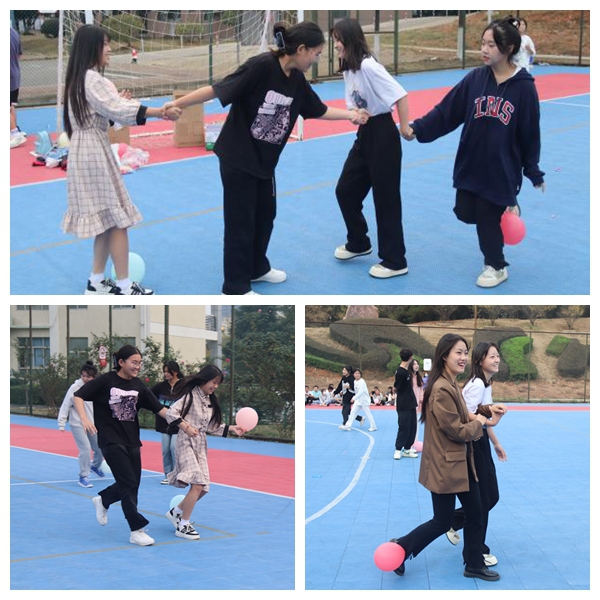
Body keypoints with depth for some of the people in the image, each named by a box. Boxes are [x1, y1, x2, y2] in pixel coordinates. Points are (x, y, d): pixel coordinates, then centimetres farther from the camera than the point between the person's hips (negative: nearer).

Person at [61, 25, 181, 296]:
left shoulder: (81, 78, 15)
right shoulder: (91, 79, -16)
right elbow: (117, 109, -24)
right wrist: (161, 112, -28)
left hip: (88, 150, 10)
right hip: (94, 152, -10)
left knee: (106, 219, 14)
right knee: (117, 219, -6)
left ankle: (96, 281, 19)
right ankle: (124, 287, -2)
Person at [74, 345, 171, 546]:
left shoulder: (138, 386, 5)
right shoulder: (106, 381, -9)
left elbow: (159, 408, 4)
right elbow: (78, 396, -8)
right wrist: (84, 418, -24)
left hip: (132, 441, 6)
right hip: (111, 441, -6)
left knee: (131, 484, 11)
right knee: (129, 484, -11)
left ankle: (102, 500, 40)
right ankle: (136, 530, -4)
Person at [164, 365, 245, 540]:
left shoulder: (210, 401, 15)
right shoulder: (191, 395, -6)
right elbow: (171, 413, -14)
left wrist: (231, 428, 9)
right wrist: (186, 427, -25)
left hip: (201, 445, 8)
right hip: (187, 442, -8)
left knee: (203, 488, 5)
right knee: (197, 484, -20)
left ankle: (176, 512, 26)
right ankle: (183, 526, -12)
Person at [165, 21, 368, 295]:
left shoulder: (297, 80, 0)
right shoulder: (261, 66, -24)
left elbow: (319, 110, 16)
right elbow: (217, 90, -25)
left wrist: (351, 114, 10)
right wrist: (177, 104, -27)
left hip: (264, 160, 8)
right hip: (237, 157, -8)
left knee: (265, 214, 19)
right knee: (240, 221, -1)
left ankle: (257, 268, 40)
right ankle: (235, 288, 11)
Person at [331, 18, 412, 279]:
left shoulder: (368, 66, -21)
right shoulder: (348, 71, 7)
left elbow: (400, 95, -23)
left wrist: (404, 128, -17)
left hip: (382, 134, -9)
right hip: (364, 134, 9)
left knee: (385, 198, -1)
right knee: (345, 190, 14)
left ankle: (394, 262, 9)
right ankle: (358, 243, 35)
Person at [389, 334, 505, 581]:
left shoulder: (453, 386, 8)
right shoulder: (442, 390, -25)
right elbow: (458, 431, -22)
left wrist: (485, 421, -5)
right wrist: (479, 423, -5)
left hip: (461, 463, 10)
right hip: (445, 465, -10)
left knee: (474, 514, 14)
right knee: (442, 522, 3)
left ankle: (474, 565, 27)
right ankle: (400, 547, 20)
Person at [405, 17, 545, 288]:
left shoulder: (524, 86, -12)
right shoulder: (475, 78, -5)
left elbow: (530, 133, -5)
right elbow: (446, 111, -4)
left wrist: (534, 173, 0)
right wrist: (418, 128, -16)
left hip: (502, 168, -4)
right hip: (470, 164, 4)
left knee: (488, 217, 1)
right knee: (466, 213, 9)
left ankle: (496, 266, 26)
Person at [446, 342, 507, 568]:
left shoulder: (486, 384, 12)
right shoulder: (477, 384, -19)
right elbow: (466, 417, -25)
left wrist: (496, 443, 24)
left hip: (481, 442, 10)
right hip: (471, 444, -10)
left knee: (491, 496, 13)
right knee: (481, 499, -2)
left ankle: (452, 523, 30)